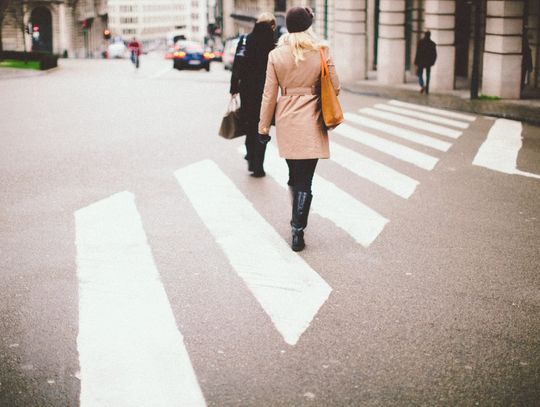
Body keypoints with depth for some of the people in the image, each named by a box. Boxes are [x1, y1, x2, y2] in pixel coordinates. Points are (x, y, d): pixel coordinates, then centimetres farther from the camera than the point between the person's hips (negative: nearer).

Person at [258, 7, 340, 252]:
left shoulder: (276, 55, -2)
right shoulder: (321, 52, -6)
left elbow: (269, 95, 0)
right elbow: (335, 88, 0)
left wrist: (263, 127, 7)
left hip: (286, 122, 2)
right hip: (311, 122, -2)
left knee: (294, 175, 20)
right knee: (305, 180, -1)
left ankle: (297, 220, 36)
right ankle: (298, 231, -5)